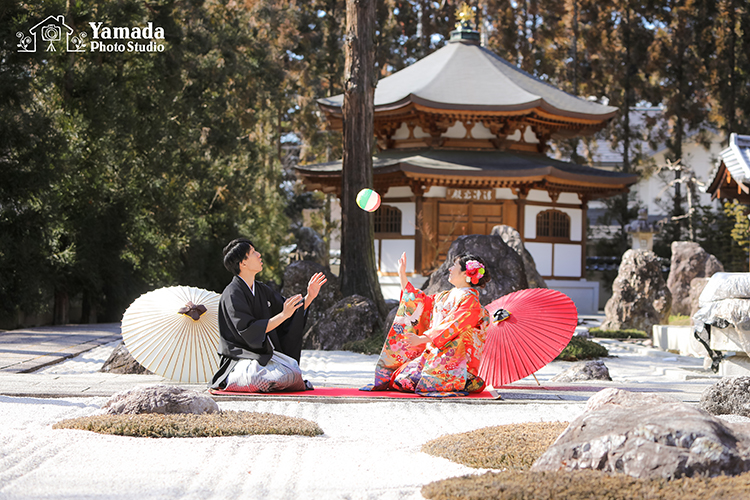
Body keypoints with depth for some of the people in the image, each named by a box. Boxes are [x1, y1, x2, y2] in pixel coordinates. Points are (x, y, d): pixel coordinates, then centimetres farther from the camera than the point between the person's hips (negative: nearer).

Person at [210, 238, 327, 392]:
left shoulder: (262, 290, 13)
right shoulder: (232, 294, -12)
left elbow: (292, 313, 21)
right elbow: (249, 331, -21)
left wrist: (309, 297, 5)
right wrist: (283, 315, -24)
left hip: (265, 354, 7)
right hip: (240, 357, -7)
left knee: (294, 373, -20)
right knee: (285, 375, -31)